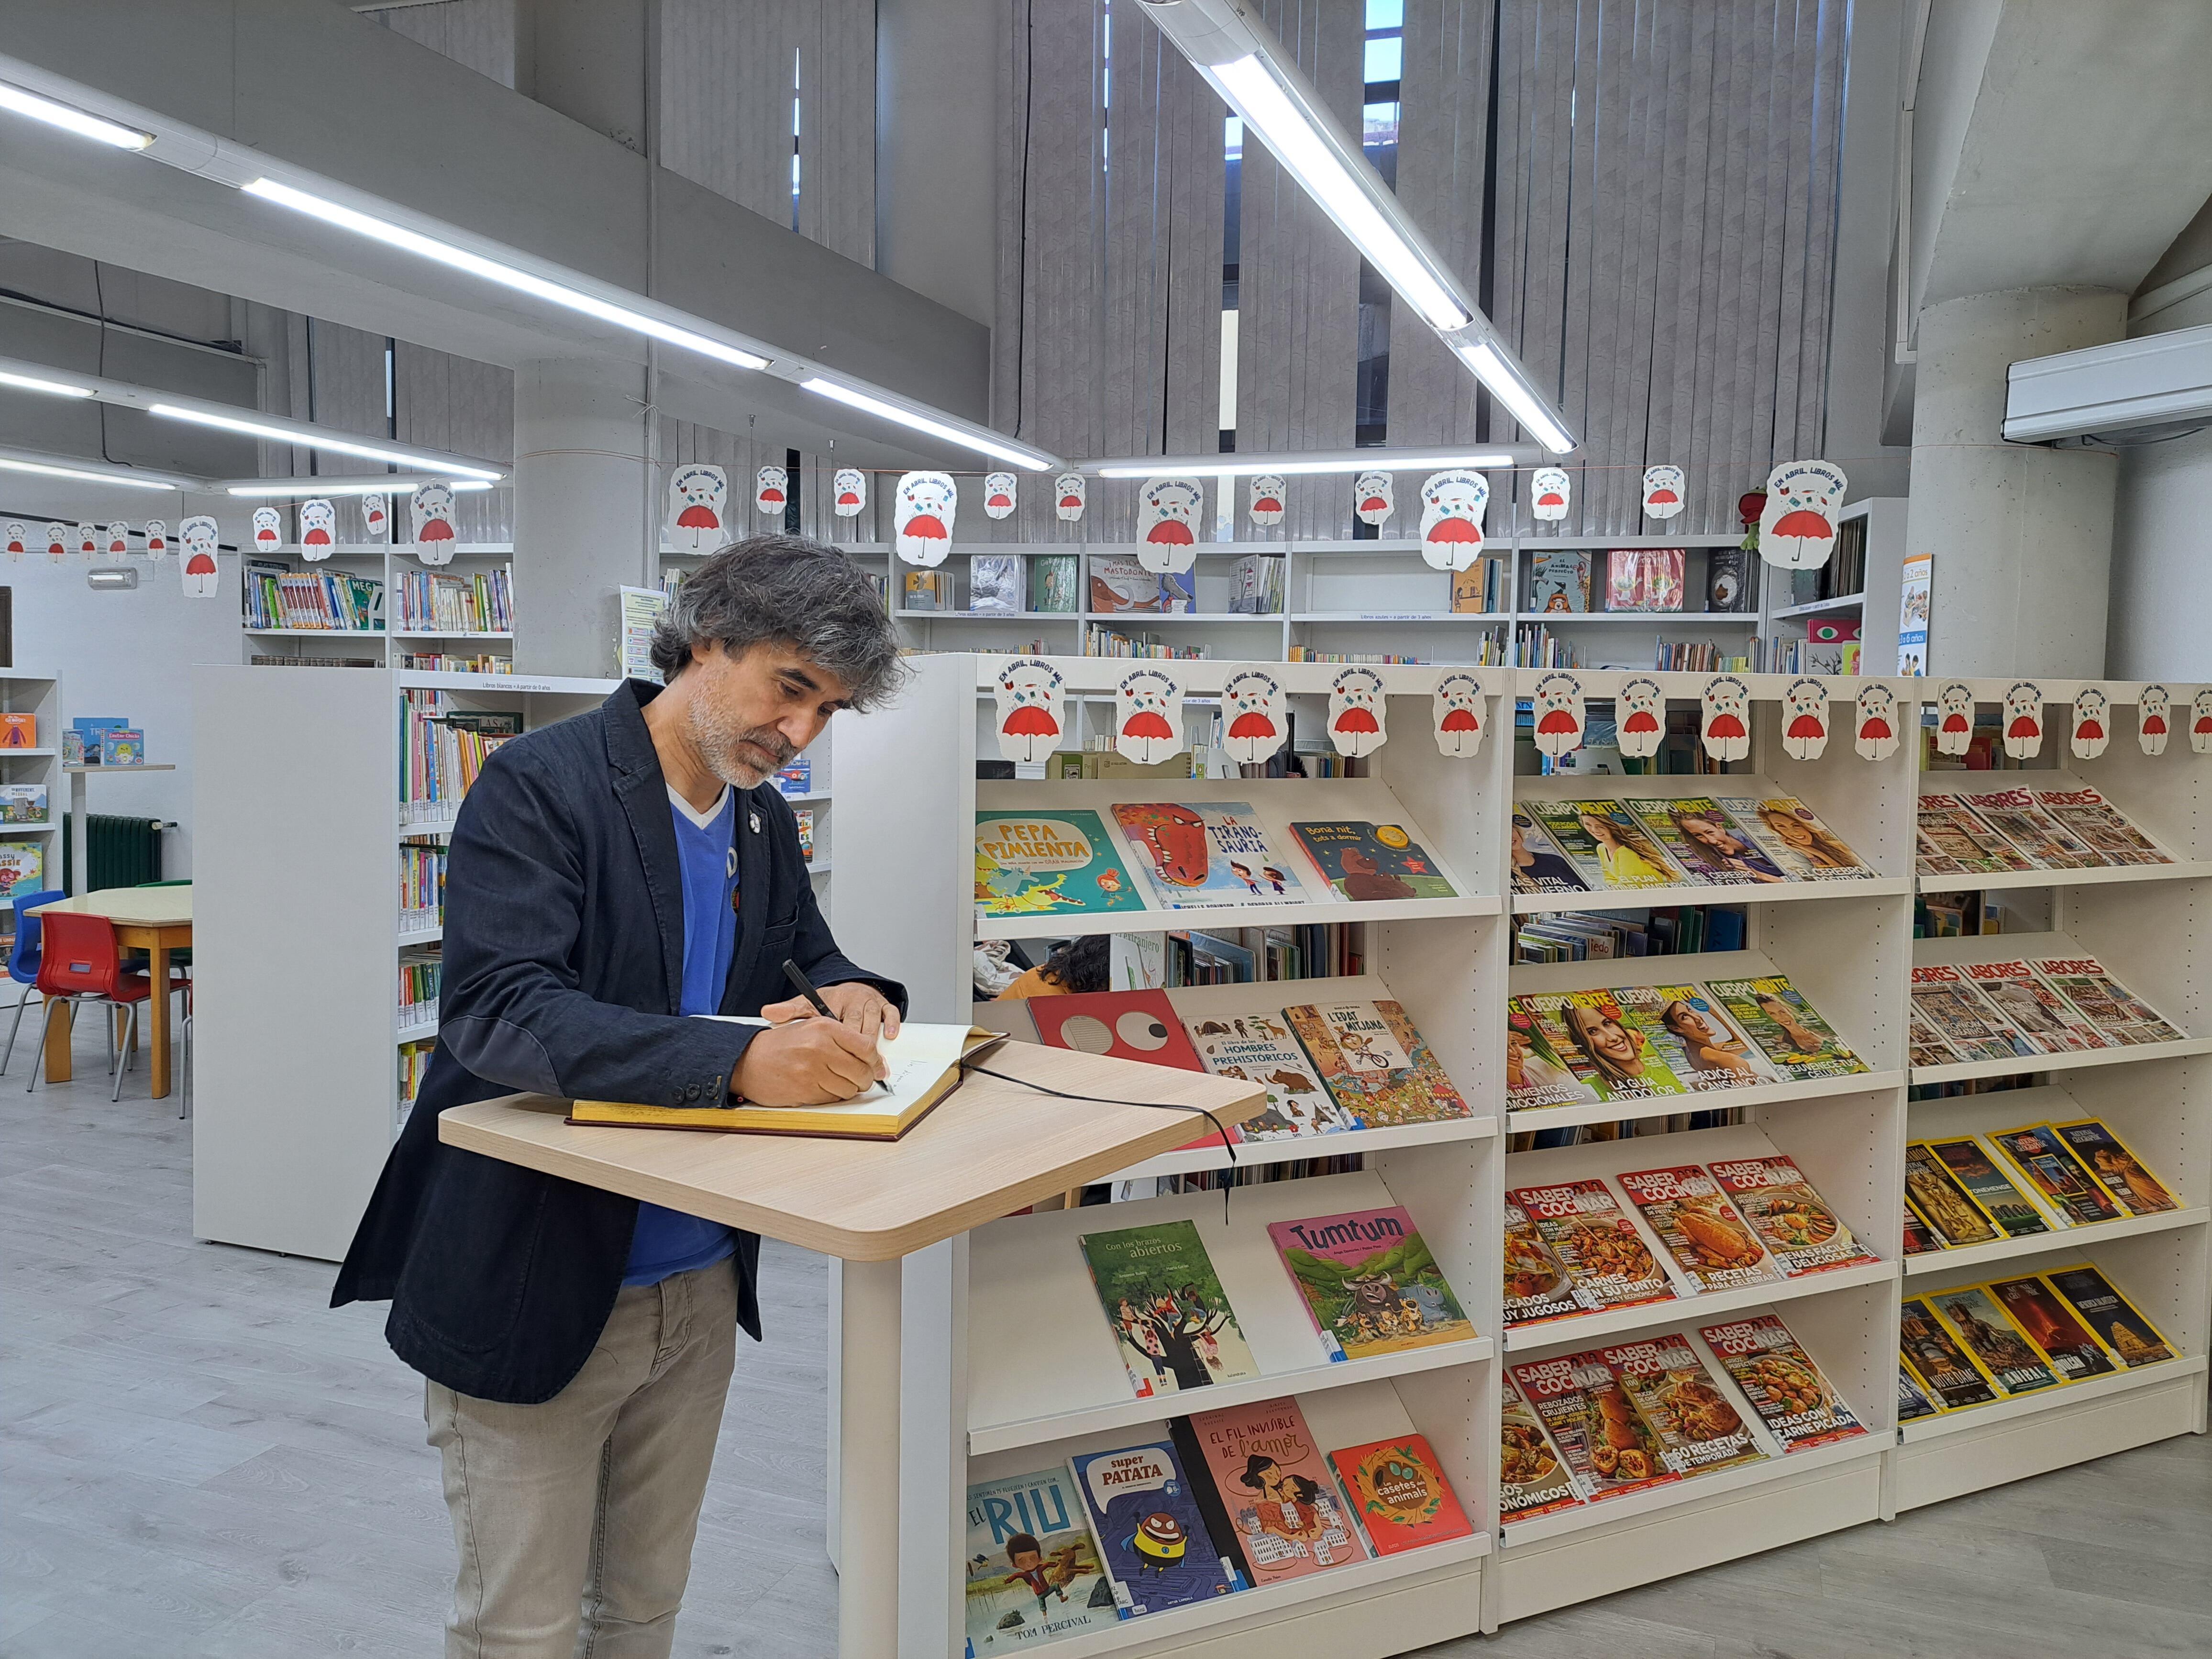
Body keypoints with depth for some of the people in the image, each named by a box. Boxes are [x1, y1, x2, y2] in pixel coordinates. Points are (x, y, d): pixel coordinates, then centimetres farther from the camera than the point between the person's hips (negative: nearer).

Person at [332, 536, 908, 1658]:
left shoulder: (765, 820, 4)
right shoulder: (538, 787, -17)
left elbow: (806, 956, 17)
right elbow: (496, 1009, -28)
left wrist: (849, 996, -8)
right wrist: (738, 1061, -40)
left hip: (700, 1288, 6)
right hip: (533, 1291, -6)